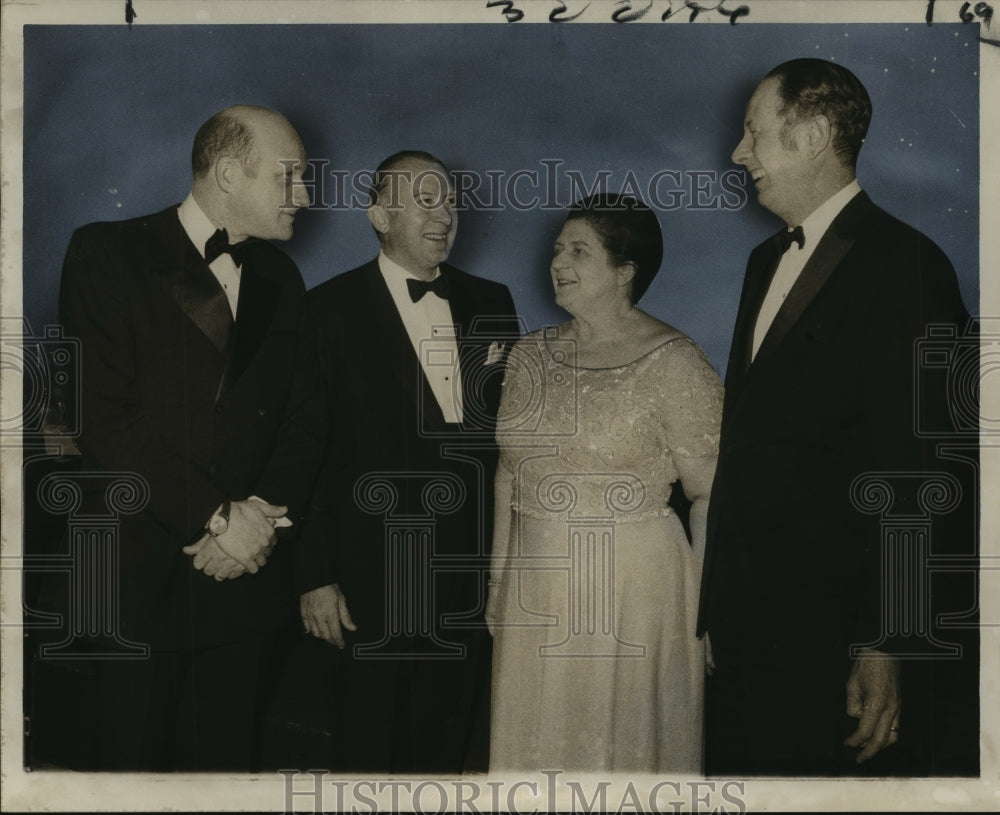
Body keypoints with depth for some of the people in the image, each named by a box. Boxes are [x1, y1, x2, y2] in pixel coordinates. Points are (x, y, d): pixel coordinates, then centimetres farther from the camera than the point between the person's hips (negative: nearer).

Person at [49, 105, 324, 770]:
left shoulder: (279, 278, 13)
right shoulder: (108, 254, -5)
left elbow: (304, 418, 10)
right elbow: (103, 416, -14)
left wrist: (262, 514, -9)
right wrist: (216, 518, -15)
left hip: (247, 574, 5)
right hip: (139, 578, -4)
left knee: (227, 760, 11)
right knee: (132, 759, 6)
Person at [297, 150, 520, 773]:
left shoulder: (491, 302, 9)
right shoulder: (330, 309, -4)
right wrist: (316, 577, -9)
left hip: (471, 575, 4)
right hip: (372, 577, -4)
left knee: (451, 748, 12)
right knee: (368, 752, 8)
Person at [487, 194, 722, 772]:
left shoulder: (672, 362, -10)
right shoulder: (532, 356, 7)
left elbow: (710, 495, -11)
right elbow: (510, 473, 12)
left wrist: (707, 611, -13)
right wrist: (499, 581, 11)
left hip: (633, 588, -5)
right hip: (536, 591, 5)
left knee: (625, 746, 7)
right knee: (537, 742, 15)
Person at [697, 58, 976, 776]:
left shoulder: (905, 265, -13)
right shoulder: (768, 260, 15)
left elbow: (915, 473, -17)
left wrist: (888, 646, -18)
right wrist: (719, 597, 14)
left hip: (833, 630, -8)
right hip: (746, 621, 8)